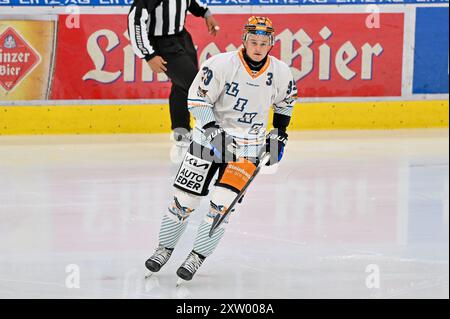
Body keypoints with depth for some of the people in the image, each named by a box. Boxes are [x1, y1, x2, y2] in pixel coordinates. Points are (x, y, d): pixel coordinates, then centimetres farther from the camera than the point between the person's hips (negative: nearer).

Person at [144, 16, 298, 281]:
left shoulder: (280, 73, -7)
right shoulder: (222, 64, -18)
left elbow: (285, 101, 15)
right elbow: (197, 98, -13)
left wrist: (279, 135, 12)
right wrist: (213, 130, -22)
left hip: (247, 148, 1)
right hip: (210, 138, -1)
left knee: (222, 204, -12)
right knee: (185, 199, 1)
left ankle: (197, 258, -1)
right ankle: (165, 249, 21)